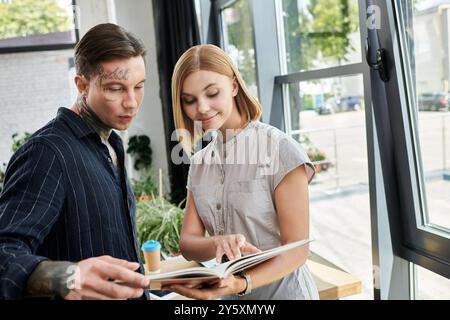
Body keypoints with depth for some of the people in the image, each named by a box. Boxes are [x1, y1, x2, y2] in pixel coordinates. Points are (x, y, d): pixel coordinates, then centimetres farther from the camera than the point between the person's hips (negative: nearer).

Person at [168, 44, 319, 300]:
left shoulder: (280, 149, -16)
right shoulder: (200, 163, 1)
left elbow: (296, 249, -17)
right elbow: (188, 242, -4)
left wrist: (241, 283, -33)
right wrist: (217, 243, -26)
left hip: (281, 290, -5)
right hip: (226, 293, 5)